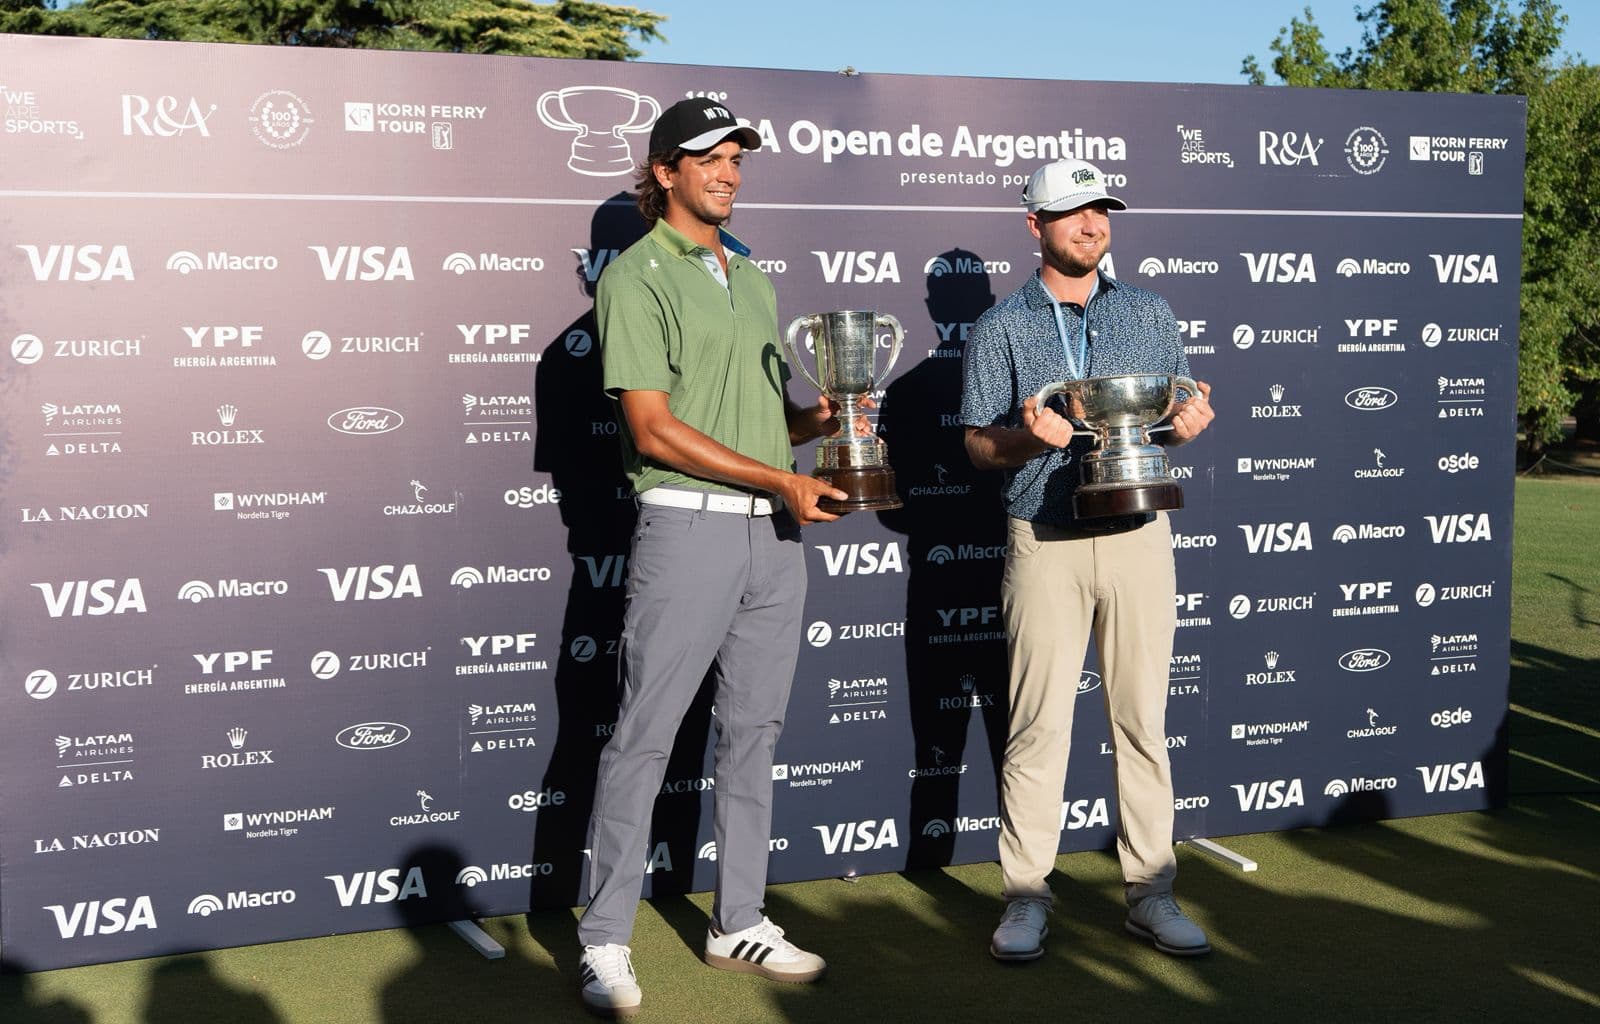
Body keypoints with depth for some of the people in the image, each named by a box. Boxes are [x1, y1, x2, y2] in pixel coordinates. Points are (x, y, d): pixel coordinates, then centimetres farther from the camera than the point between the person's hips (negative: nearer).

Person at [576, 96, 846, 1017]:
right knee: (645, 736, -3)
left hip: (775, 530, 7)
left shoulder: (752, 279, 18)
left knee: (755, 730, 12)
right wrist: (781, 479, -15)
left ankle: (740, 923, 23)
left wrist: (818, 420, -1)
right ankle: (606, 943, 7)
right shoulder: (638, 276, -5)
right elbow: (655, 429, -13)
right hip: (689, 526, -7)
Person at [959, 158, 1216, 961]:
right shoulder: (1002, 327, 5)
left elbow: (1179, 415, 16)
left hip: (1138, 534, 2)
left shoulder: (1148, 313, 14)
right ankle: (1026, 897, 8)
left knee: (1143, 716, 5)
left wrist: (1187, 422, -7)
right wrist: (1030, 438, -18)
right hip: (1045, 541, -2)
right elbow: (978, 443, 2)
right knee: (1038, 721, -1)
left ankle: (1150, 893, 14)